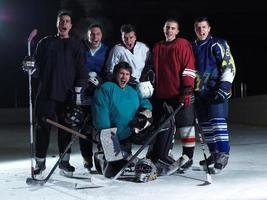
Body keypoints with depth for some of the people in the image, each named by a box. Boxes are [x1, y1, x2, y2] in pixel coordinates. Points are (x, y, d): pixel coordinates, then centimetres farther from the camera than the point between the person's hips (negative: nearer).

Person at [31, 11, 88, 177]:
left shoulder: (76, 45, 10)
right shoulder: (46, 42, 12)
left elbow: (81, 69, 4)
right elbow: (36, 62, 12)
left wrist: (79, 88, -5)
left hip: (67, 93, 0)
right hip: (46, 91, 0)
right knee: (43, 126, 0)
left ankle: (64, 161, 14)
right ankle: (40, 161, 10)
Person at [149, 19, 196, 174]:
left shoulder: (183, 45, -1)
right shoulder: (157, 48, 17)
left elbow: (189, 67, -8)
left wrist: (187, 88, -16)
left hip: (179, 93, -5)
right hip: (161, 94, 6)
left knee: (185, 124, -2)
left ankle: (188, 156, 6)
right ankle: (163, 156, 19)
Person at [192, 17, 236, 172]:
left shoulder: (218, 44, -2)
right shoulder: (192, 47, 17)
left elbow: (229, 66, -9)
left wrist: (224, 86, -18)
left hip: (216, 90, -7)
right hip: (200, 91, 7)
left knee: (217, 120, -15)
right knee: (205, 123, 7)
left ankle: (224, 153, -11)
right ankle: (214, 153, 17)